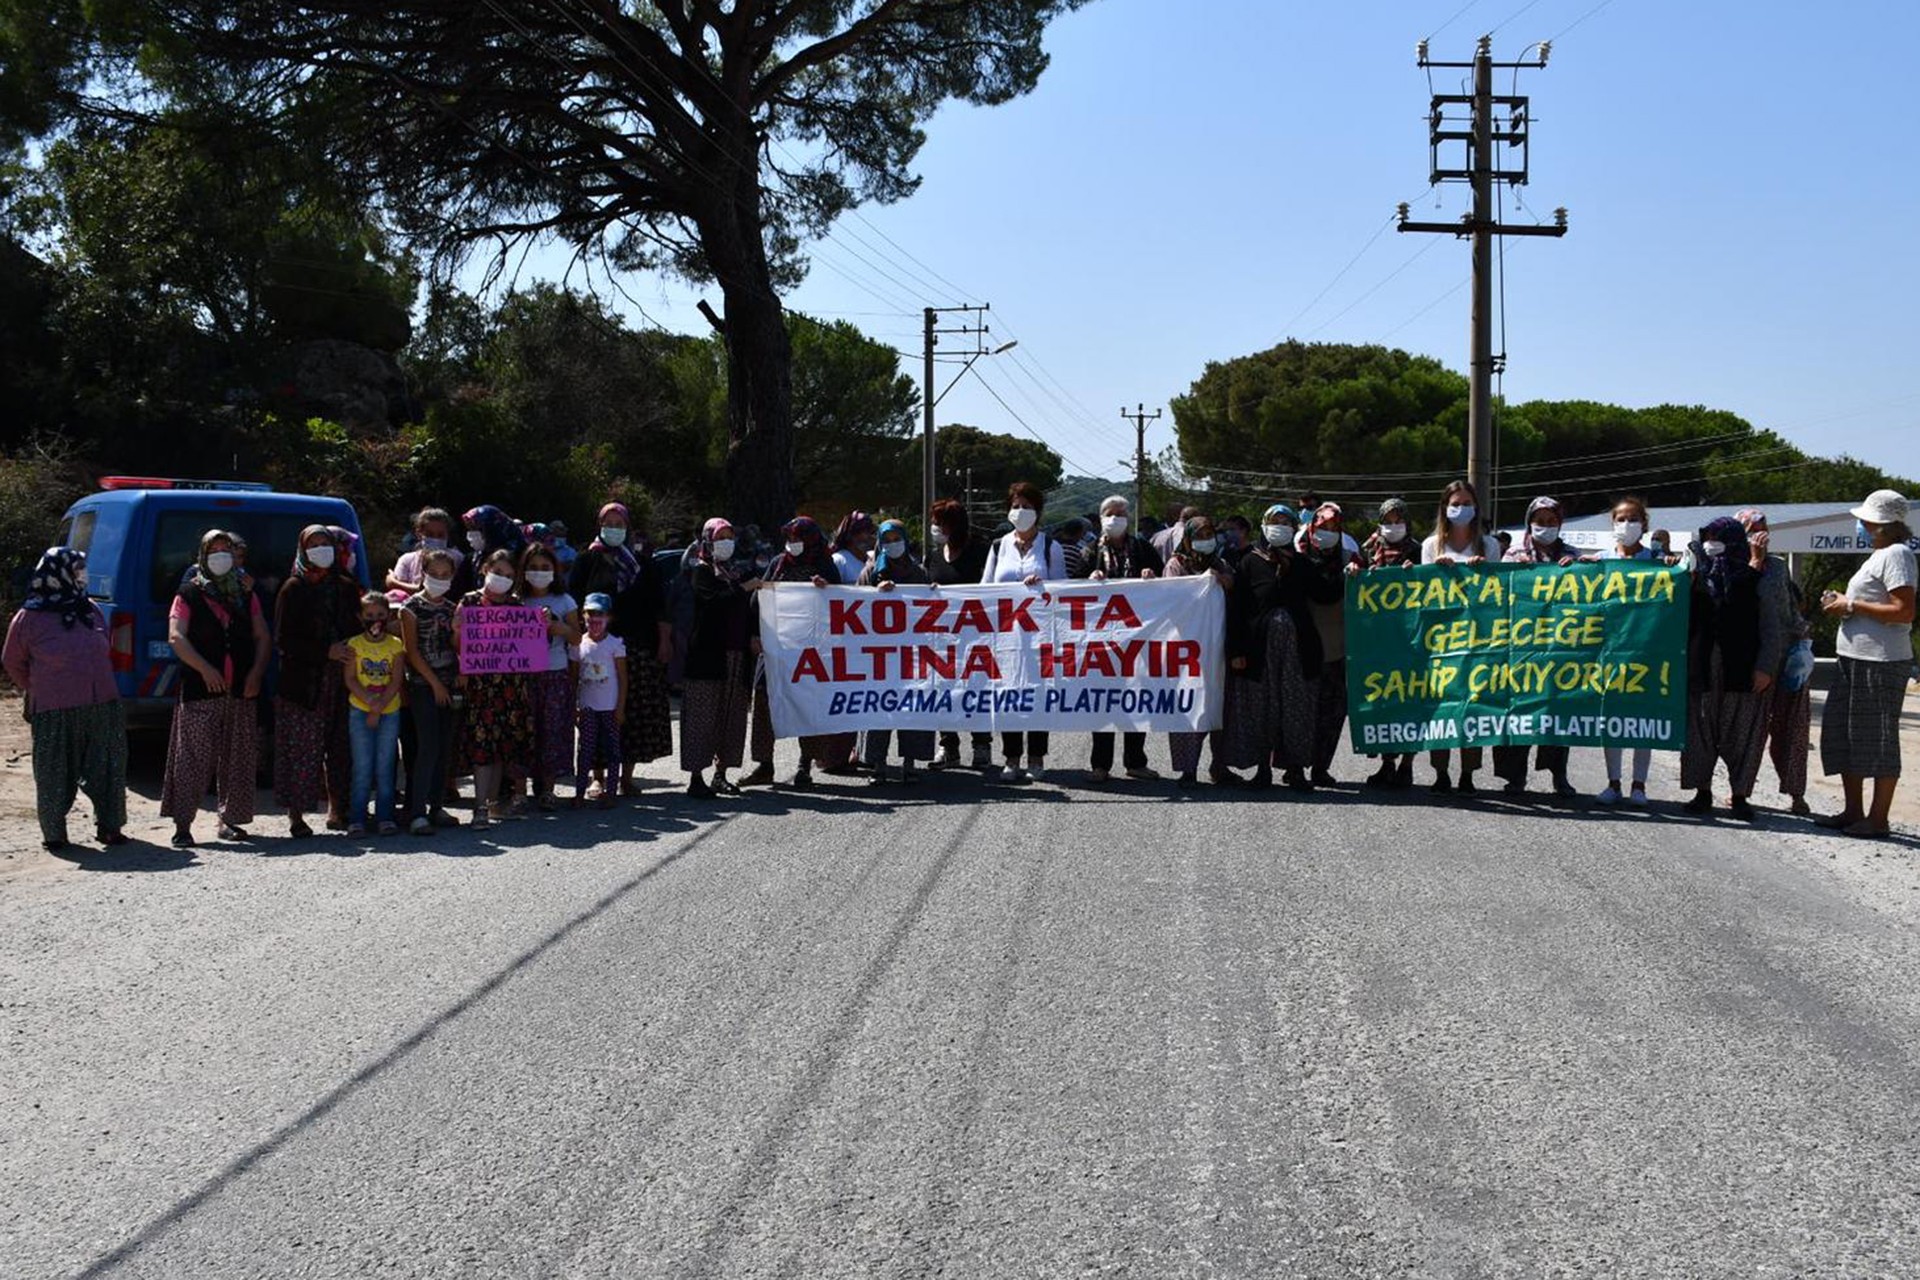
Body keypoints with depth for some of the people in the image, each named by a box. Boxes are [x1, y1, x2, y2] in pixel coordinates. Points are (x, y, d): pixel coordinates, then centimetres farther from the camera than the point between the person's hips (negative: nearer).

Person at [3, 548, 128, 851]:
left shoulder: (91, 610, 9)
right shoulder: (29, 618, -5)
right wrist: (41, 691, 11)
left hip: (103, 707, 5)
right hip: (55, 713, -4)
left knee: (108, 769, 8)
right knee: (55, 775, 3)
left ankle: (109, 826, 19)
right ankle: (53, 834, 16)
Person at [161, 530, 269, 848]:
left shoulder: (246, 594, 15)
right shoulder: (189, 595, 3)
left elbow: (261, 636, 14)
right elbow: (176, 637, -6)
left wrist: (256, 672, -1)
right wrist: (205, 669, -17)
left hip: (242, 690, 4)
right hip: (200, 690, -4)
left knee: (237, 758, 7)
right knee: (193, 757, -7)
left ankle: (230, 819, 17)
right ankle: (183, 824, -4)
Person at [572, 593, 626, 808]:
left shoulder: (615, 643, -4)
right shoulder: (579, 644, 4)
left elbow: (622, 677, -3)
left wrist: (620, 707, -7)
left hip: (610, 707, -2)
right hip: (587, 707, 2)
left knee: (611, 748, 2)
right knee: (585, 748, 2)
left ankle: (609, 792, 8)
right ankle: (579, 791, 5)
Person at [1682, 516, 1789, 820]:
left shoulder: (1758, 582, 1)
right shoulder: (1698, 577, 10)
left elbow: (1773, 629, -1)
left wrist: (1766, 667, -9)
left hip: (1743, 670, -3)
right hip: (1702, 667, 3)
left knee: (1743, 733, 2)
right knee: (1700, 729, 5)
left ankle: (1740, 795, 11)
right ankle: (1702, 791, 14)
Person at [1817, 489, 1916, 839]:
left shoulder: (1895, 554, -13)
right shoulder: (1880, 555, 18)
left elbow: (1905, 611, -21)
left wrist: (1852, 606, -16)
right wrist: (1844, 603, 10)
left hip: (1880, 662, -11)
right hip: (1857, 659, 11)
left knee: (1877, 740, -4)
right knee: (1842, 733, 13)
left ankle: (1878, 819, 3)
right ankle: (1854, 812, 21)